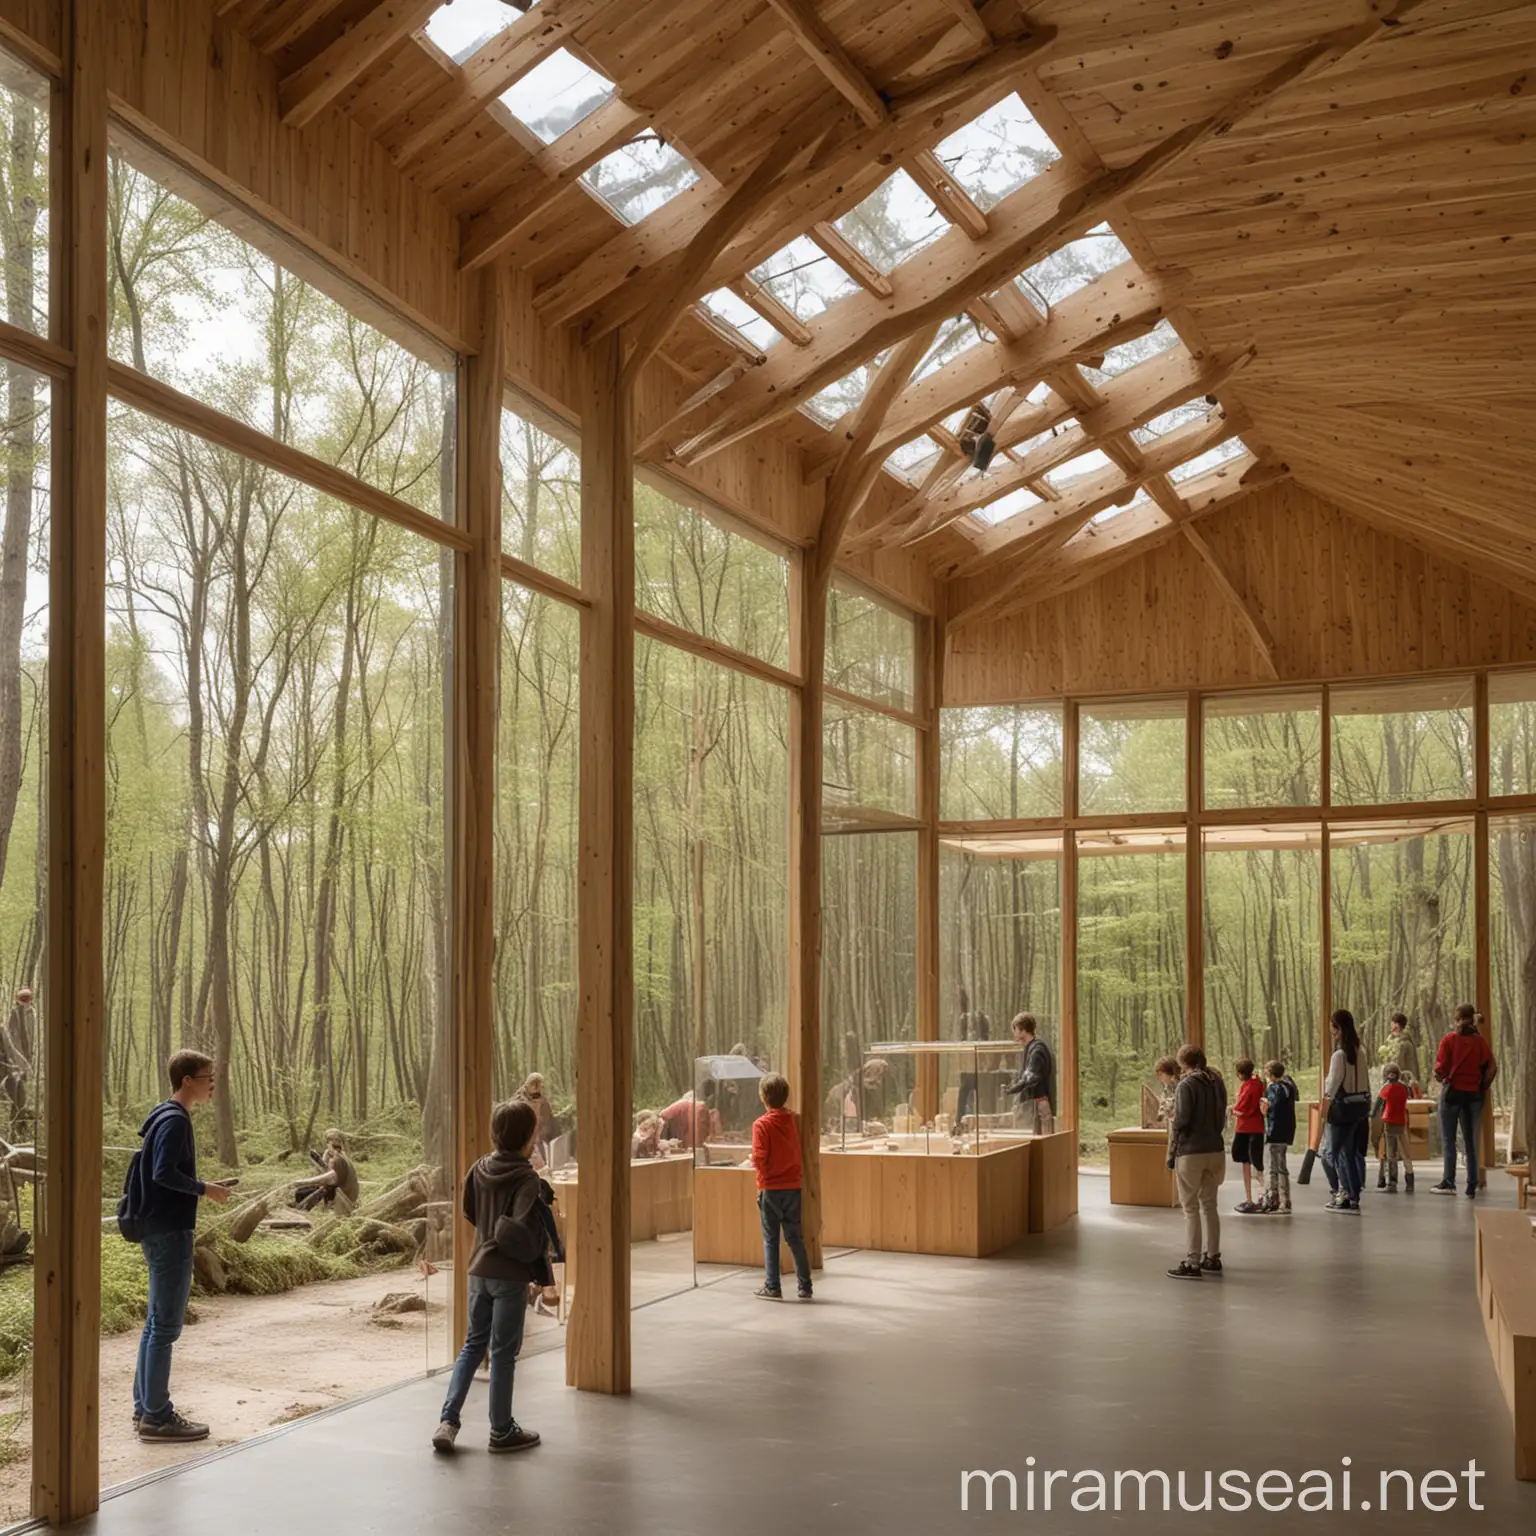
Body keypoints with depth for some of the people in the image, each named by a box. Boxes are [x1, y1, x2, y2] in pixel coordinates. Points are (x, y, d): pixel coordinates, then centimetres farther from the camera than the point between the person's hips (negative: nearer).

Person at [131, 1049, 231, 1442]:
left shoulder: (163, 1117, 14)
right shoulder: (175, 1121, -15)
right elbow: (164, 1173, -24)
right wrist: (205, 1189, -15)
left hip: (158, 1232, 10)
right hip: (170, 1233, -10)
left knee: (157, 1322, 15)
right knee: (165, 1325, -5)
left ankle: (145, 1407, 22)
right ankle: (156, 1416, -1)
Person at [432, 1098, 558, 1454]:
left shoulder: (480, 1170, 2)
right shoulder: (527, 1180, -18)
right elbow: (522, 1233, -25)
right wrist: (534, 1256, -7)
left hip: (479, 1270, 6)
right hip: (511, 1275, -6)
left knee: (473, 1344, 17)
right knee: (504, 1351, 4)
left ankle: (447, 1421, 9)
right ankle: (502, 1431, 15)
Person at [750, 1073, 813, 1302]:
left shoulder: (761, 1124, -13)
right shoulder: (794, 1120, 1)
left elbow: (759, 1158, -16)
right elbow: (801, 1151, 7)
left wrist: (763, 1177, 2)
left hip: (771, 1188, -4)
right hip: (794, 1186, 4)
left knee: (771, 1239, 6)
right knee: (795, 1238, 11)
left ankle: (772, 1287, 8)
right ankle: (804, 1286, 11)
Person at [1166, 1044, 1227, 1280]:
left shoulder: (1186, 1085, -12)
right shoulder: (1217, 1083, 9)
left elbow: (1180, 1122, -13)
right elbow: (1222, 1119, 15)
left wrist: (1171, 1153, -5)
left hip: (1191, 1152, -7)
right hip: (1215, 1150, 7)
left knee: (1190, 1209, -2)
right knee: (1209, 1205, 16)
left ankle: (1192, 1263, -1)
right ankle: (1212, 1258, 22)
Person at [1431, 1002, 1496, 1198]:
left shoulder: (1449, 1040, -7)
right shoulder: (1481, 1041, 1)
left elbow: (1441, 1069, -10)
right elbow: (1492, 1068, -5)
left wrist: (1439, 1077, 11)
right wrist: (1482, 1087, 7)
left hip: (1452, 1092, -3)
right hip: (1474, 1094, 3)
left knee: (1449, 1139, 3)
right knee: (1471, 1141, 8)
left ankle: (1448, 1182, -2)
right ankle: (1472, 1187, 7)